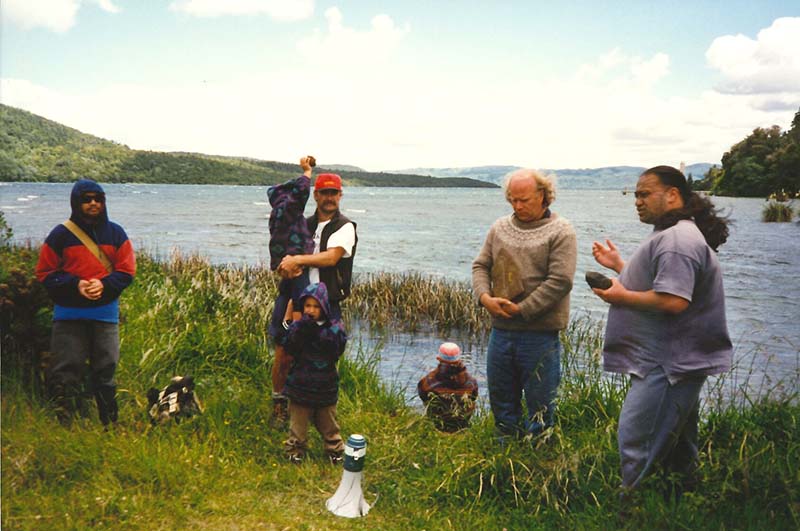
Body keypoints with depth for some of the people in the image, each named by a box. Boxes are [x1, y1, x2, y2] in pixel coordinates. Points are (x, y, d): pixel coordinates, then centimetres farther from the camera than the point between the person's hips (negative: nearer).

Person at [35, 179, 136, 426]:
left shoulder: (116, 233, 4)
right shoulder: (61, 234, -1)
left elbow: (126, 271, 3)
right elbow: (45, 272, 0)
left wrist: (104, 284, -15)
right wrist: (75, 285, -15)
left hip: (106, 313, 2)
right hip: (69, 314, -1)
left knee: (105, 369, 9)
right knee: (65, 371, 0)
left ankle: (110, 423, 19)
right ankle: (63, 423, 9)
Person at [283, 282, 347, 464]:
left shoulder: (333, 327, -7)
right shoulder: (298, 326, -8)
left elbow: (336, 352, -17)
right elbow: (291, 350, -19)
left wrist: (325, 336, -30)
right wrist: (300, 332, -31)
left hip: (325, 384, 1)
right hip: (301, 383, -1)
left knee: (328, 421, 16)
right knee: (298, 420, 11)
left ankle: (335, 449, 30)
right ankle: (295, 449, 26)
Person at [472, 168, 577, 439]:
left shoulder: (561, 231, -6)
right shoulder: (500, 227, 10)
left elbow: (560, 281, -15)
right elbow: (480, 266, 10)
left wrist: (521, 310, -16)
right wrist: (485, 297, -10)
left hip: (540, 333, -5)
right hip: (500, 331, 5)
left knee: (539, 406, 6)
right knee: (501, 399, 16)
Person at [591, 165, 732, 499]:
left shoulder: (676, 240, -19)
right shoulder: (675, 234, 17)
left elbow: (672, 300, -29)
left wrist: (621, 296, -16)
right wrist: (618, 265, 19)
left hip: (668, 366, -12)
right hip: (675, 361, 12)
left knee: (635, 440, -11)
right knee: (677, 446, 22)